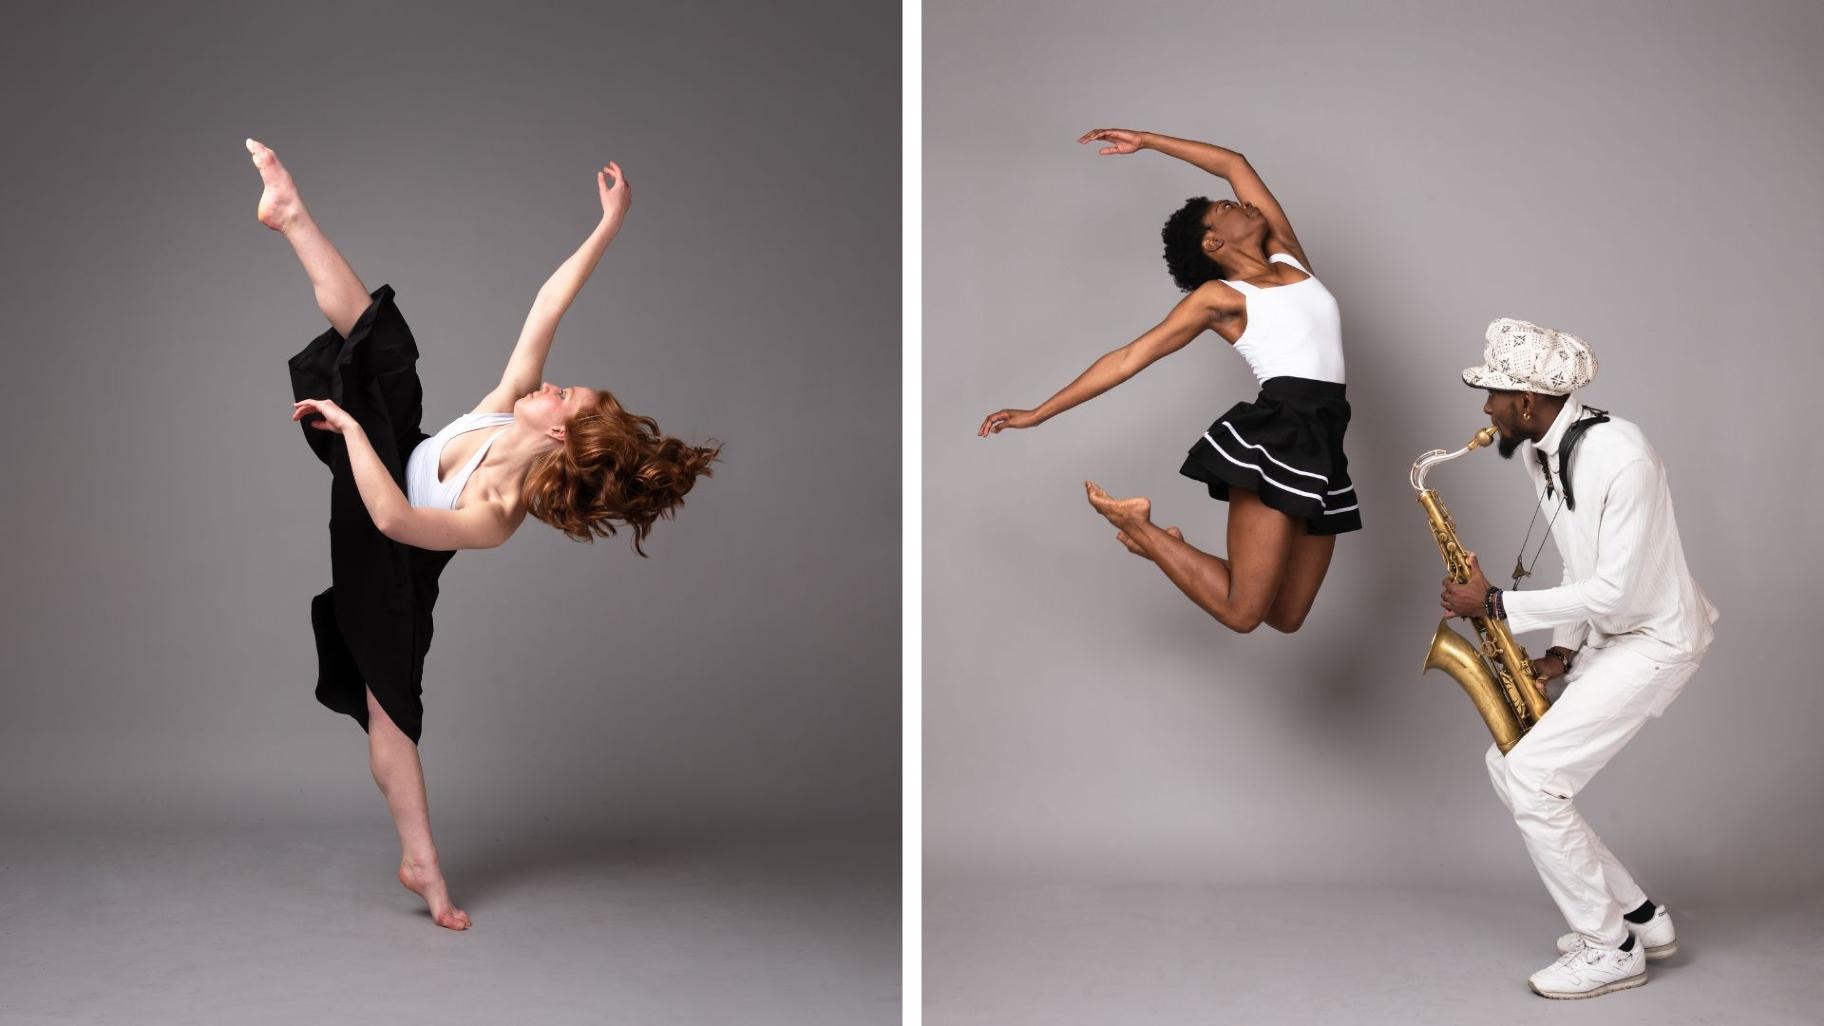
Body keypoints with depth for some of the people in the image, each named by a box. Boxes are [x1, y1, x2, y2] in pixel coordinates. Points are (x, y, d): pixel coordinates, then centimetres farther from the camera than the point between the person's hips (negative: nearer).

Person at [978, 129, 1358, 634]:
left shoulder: (1288, 256, 20)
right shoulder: (1218, 295, 4)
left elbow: (1234, 164, 23)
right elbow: (1129, 358, 3)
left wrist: (1147, 140, 23)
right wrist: (1038, 413, 1)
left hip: (1323, 444, 7)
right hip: (1276, 431, -6)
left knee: (1286, 617, 5)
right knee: (1242, 610, -15)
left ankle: (1167, 546, 20)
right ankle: (1139, 525, 3)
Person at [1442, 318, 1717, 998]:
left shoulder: (1619, 456, -26)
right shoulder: (1540, 452, 2)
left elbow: (1614, 589, -26)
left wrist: (1494, 604, -21)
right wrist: (1560, 652, 3)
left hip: (1655, 641, -9)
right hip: (1602, 638, 9)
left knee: (1532, 777, -16)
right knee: (1508, 767, 6)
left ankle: (1612, 948, 0)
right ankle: (1639, 916, 16)